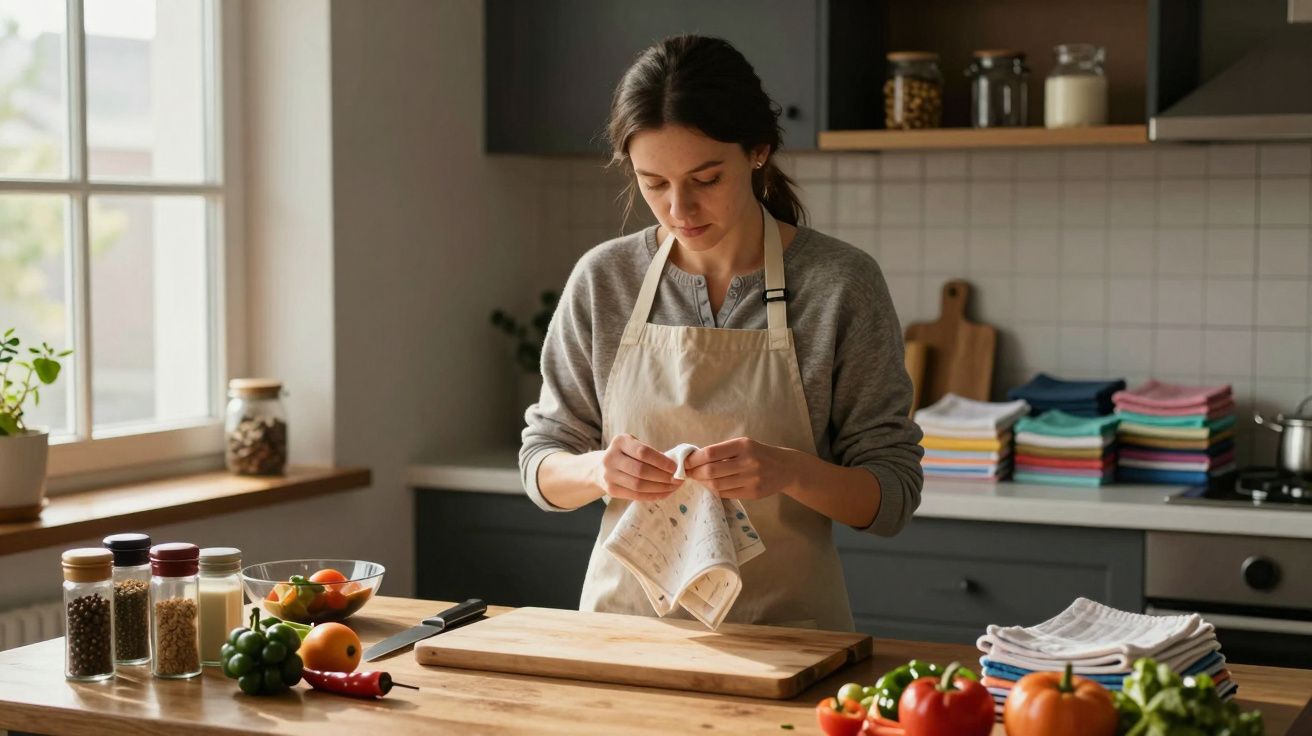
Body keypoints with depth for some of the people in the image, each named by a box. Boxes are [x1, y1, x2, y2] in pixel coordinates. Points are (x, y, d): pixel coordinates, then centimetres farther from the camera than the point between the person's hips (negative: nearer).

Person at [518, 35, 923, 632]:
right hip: (623, 620, 3)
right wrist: (598, 471, -14)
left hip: (785, 629, -3)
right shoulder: (602, 279, 2)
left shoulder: (841, 284, -5)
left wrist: (791, 471, -22)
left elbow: (892, 496, -3)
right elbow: (541, 469, 8)